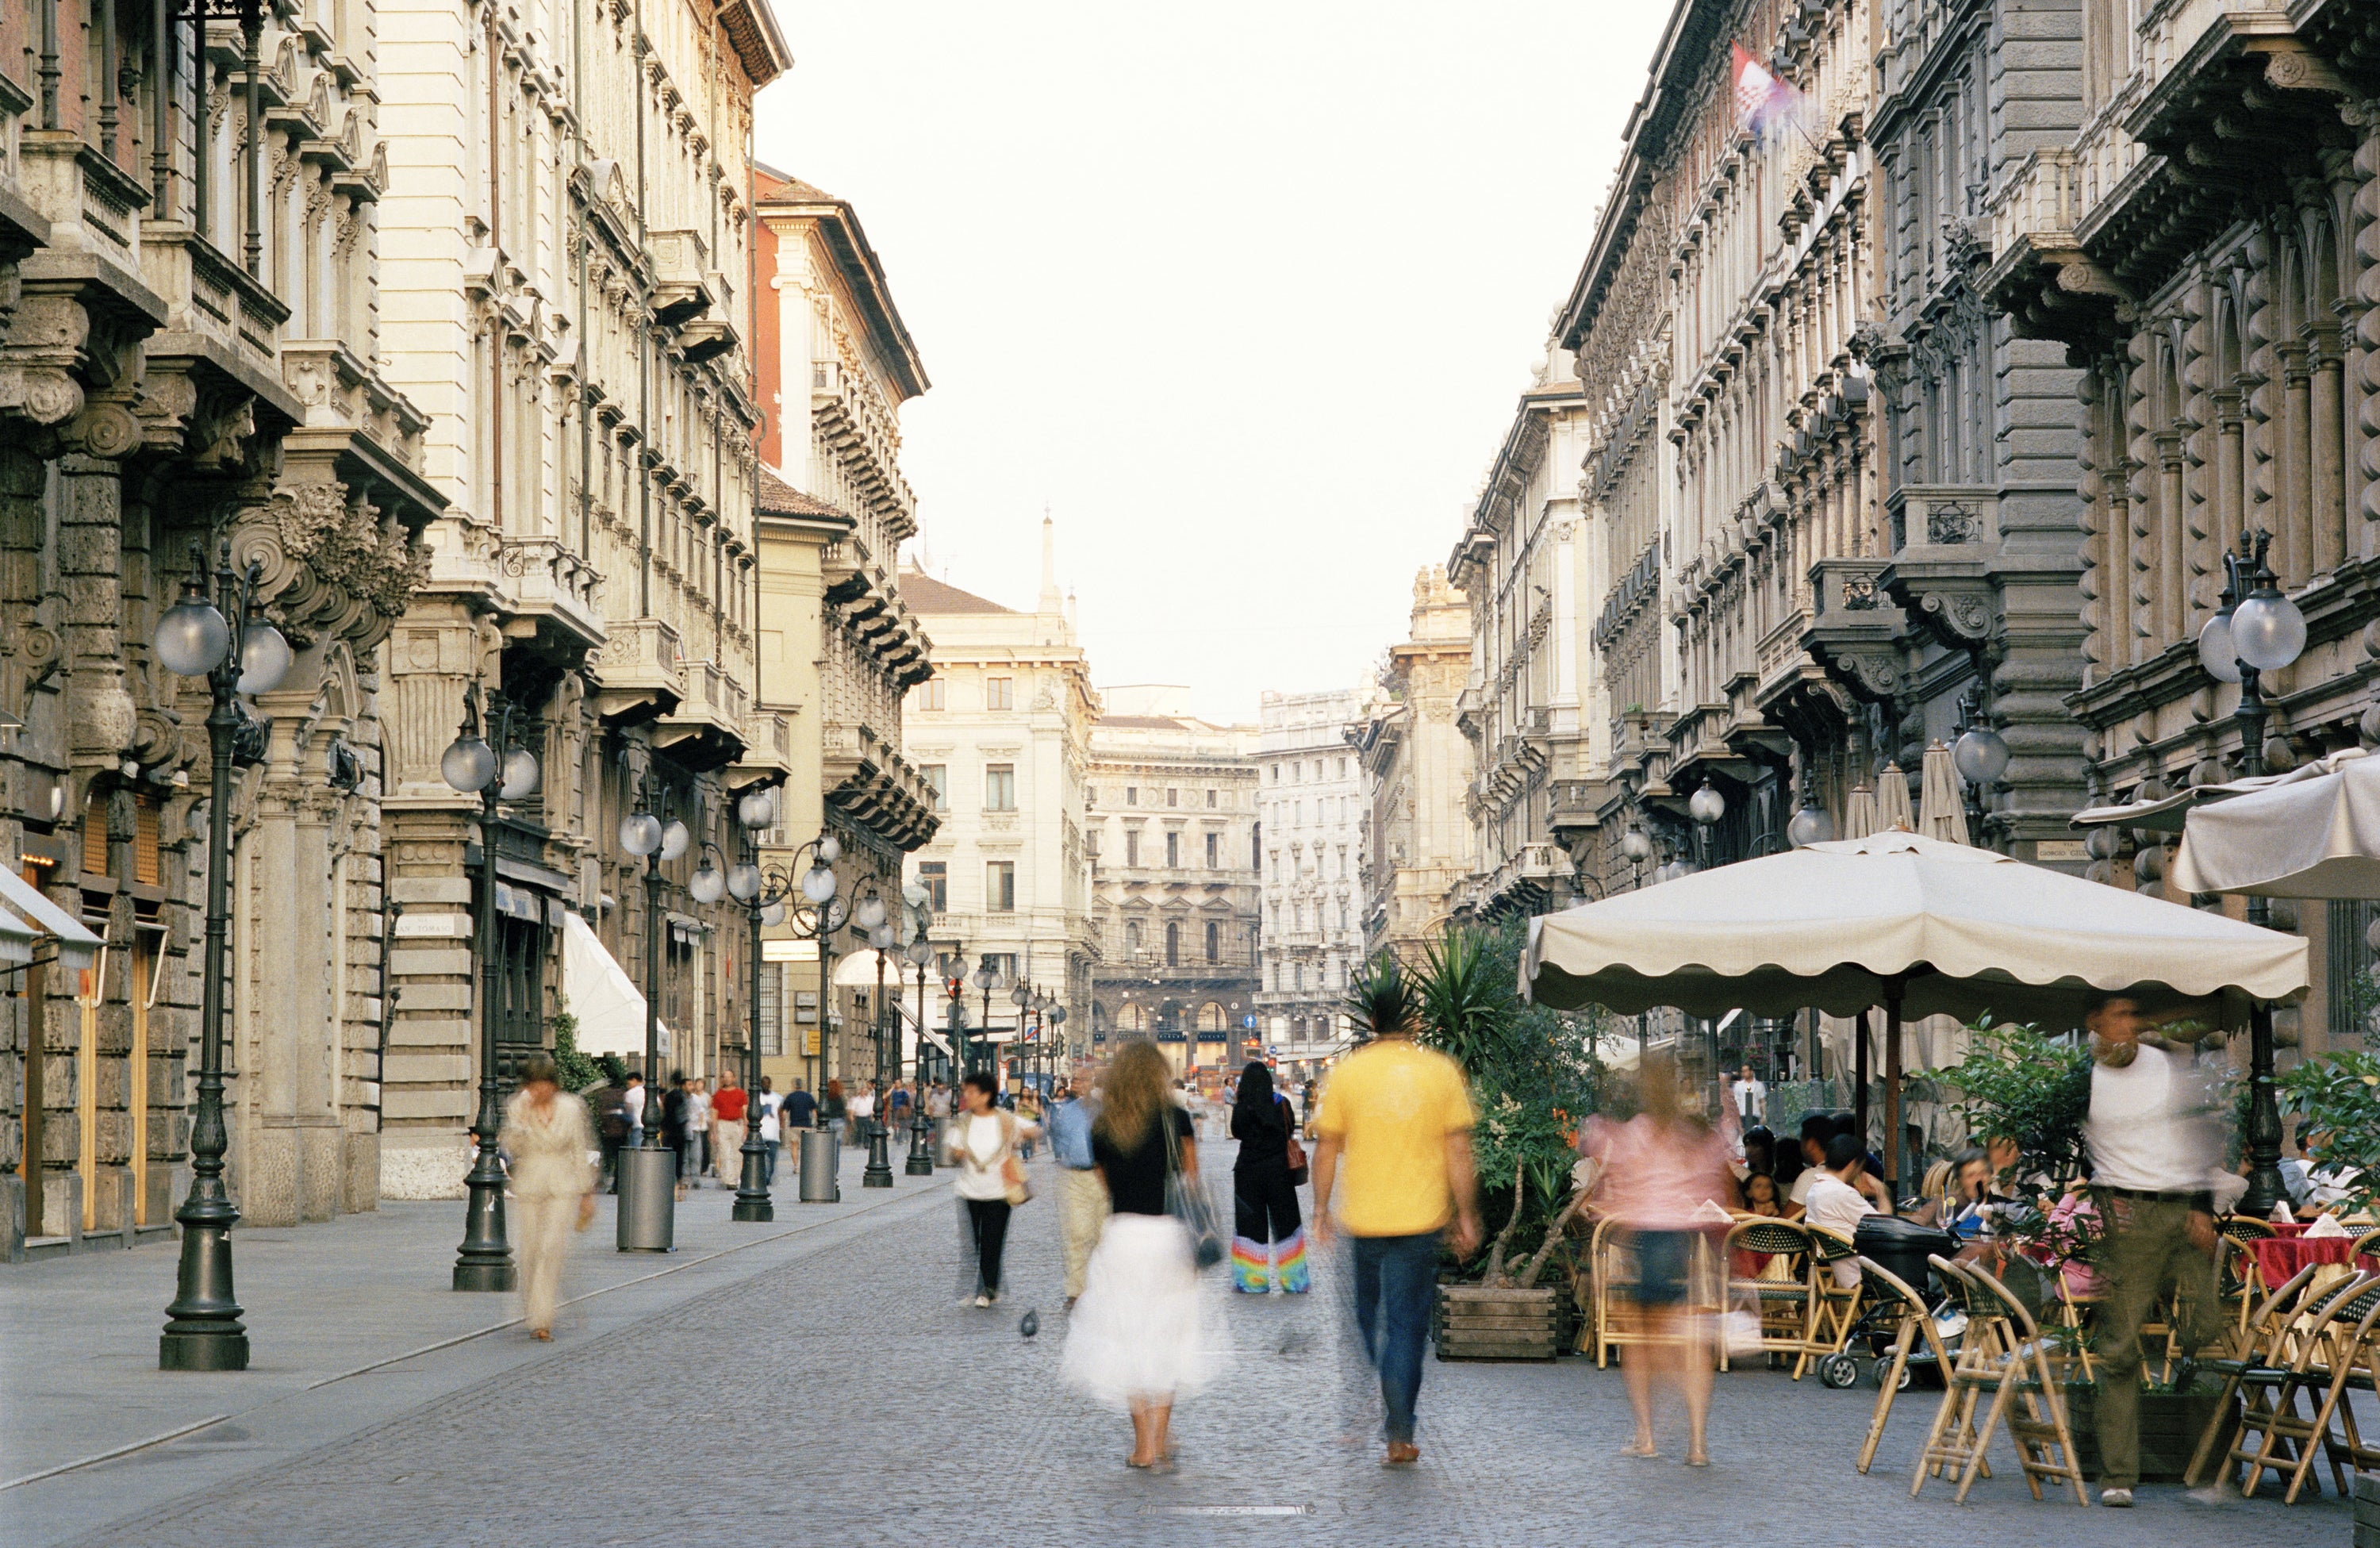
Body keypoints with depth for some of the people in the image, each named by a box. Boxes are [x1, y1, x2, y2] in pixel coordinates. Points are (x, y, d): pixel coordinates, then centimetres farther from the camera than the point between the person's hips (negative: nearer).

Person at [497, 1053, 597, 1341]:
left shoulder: (571, 1109, 0)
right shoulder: (517, 1108, 0)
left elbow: (581, 1152, 6)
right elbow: (512, 1148, -10)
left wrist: (587, 1195, 7)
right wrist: (521, 1118, -22)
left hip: (563, 1189, -1)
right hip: (528, 1187, 1)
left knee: (551, 1248, -16)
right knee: (530, 1252, 3)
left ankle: (541, 1320, -16)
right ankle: (534, 1315, 21)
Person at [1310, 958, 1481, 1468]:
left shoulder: (1346, 1073, -3)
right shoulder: (1441, 1072, -4)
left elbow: (1327, 1148, 0)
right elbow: (1459, 1152, -4)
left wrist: (1321, 1208, 11)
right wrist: (1467, 1217, 3)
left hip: (1363, 1218, 1)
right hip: (1420, 1217, 0)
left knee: (1370, 1317, 21)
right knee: (1407, 1324, 3)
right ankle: (1400, 1435, 0)